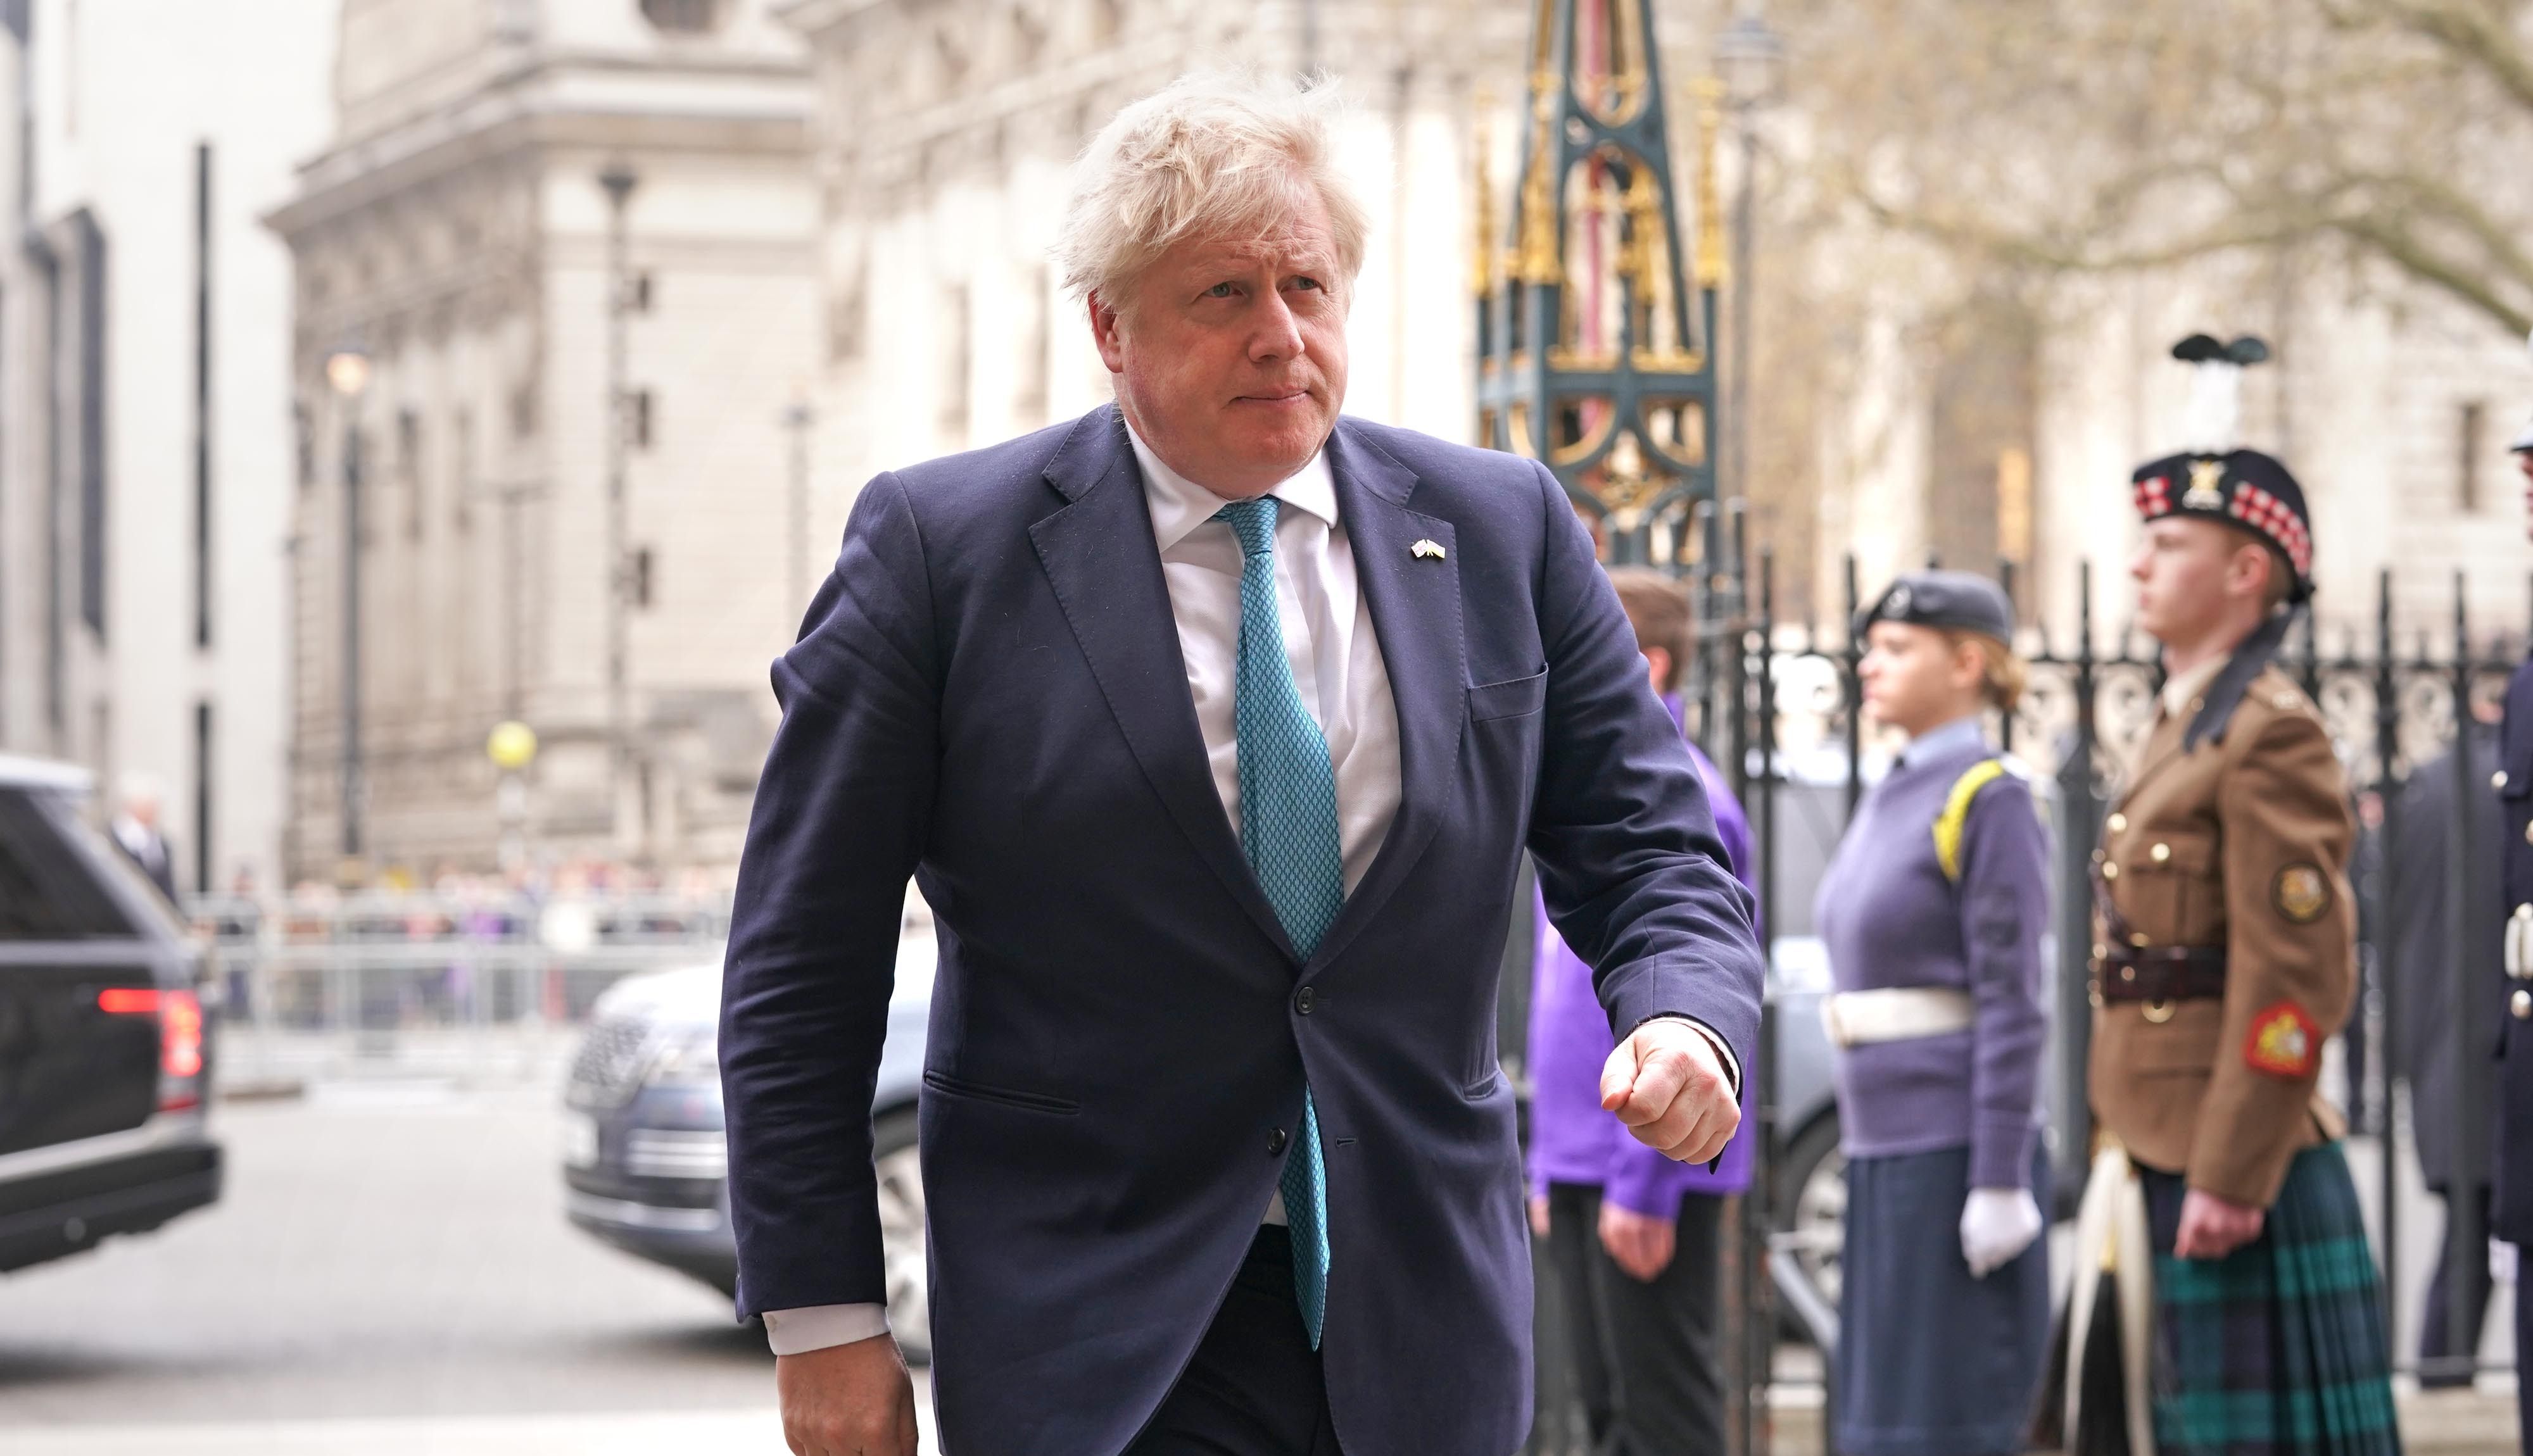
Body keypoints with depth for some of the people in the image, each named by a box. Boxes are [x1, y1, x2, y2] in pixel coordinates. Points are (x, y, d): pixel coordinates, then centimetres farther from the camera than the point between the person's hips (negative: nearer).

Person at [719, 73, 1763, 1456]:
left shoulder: (1505, 531, 6)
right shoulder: (939, 549, -3)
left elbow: (1650, 853, 9)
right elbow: (803, 970, -2)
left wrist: (1687, 1021, -15)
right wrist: (822, 1317, -6)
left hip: (1418, 1337, 4)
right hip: (1094, 1344, -3)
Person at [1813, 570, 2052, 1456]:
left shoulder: (1990, 801, -10)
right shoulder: (1892, 802, 16)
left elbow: (2011, 1006, -15)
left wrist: (2000, 1185, -19)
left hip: (1957, 1153, -9)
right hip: (1886, 1153, 9)